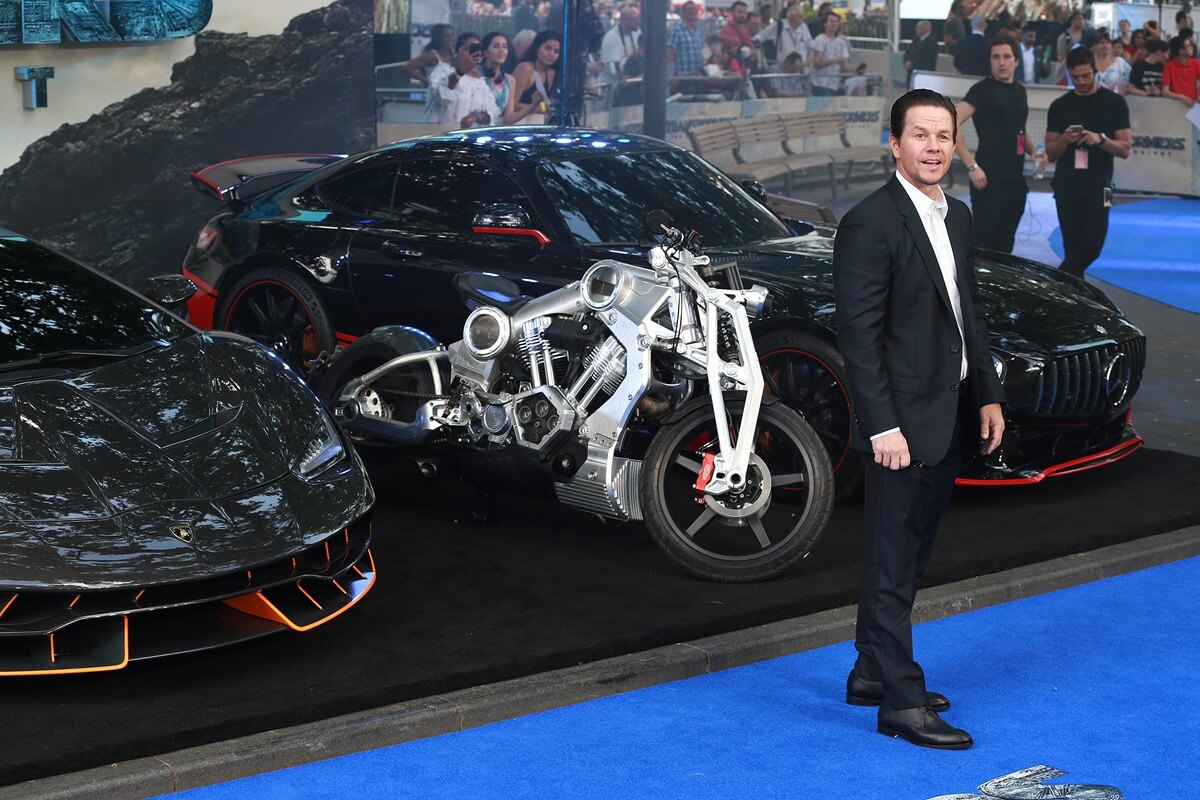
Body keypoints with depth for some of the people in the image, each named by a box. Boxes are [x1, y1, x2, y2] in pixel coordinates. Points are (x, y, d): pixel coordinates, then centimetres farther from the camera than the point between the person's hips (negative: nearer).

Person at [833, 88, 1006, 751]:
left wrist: (988, 396, 13)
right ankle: (900, 701, 5)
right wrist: (883, 427, -21)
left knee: (908, 556, 17)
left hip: (951, 420, 9)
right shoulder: (869, 224, -15)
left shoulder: (956, 216, 12)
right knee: (894, 564, -1)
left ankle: (872, 673, 29)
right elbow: (859, 335, -18)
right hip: (904, 424, -9)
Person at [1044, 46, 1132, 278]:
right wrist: (1065, 140, -14)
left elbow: (1125, 149, -2)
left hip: (1097, 188, -1)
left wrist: (1100, 139, -21)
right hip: (1066, 188, 1)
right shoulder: (1060, 106, 7)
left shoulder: (1114, 103, 2)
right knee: (1074, 249, 3)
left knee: (1091, 248, -6)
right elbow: (1051, 154, 8)